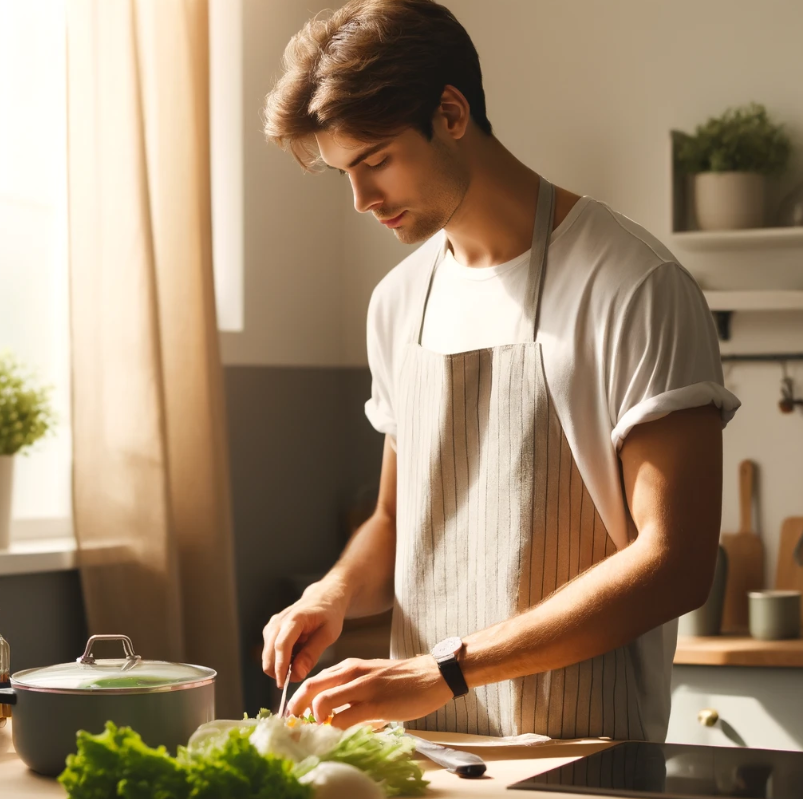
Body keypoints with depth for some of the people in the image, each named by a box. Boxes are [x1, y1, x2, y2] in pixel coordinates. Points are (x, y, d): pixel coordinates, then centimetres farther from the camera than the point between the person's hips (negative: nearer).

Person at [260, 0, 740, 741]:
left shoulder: (635, 289, -8)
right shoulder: (398, 303, 14)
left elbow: (675, 563, -14)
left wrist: (444, 669, -18)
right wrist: (338, 592, 2)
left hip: (585, 756, -6)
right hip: (423, 743, 6)